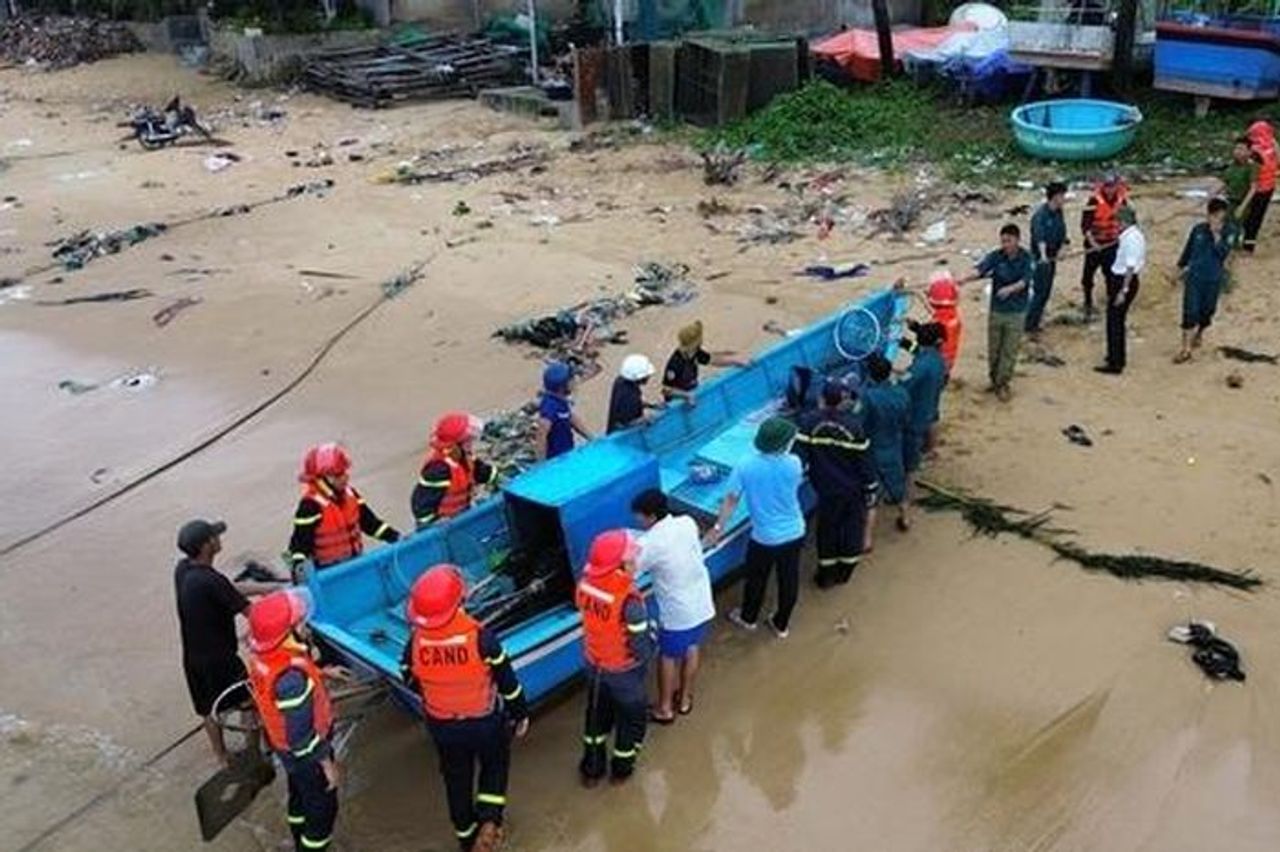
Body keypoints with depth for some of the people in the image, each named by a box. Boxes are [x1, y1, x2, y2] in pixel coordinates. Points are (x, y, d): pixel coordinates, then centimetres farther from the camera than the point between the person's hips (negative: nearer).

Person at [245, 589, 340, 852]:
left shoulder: (261, 648, -18)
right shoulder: (291, 679, -42)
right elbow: (302, 735, -31)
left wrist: (319, 673, 13)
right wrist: (328, 764, -17)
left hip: (281, 739, 8)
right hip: (302, 752, -8)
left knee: (300, 796, 31)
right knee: (322, 808, 16)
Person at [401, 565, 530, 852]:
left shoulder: (416, 642, -22)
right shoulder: (480, 637, -29)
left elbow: (412, 681, -2)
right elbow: (508, 681, -16)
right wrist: (520, 713, 2)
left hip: (442, 725, 2)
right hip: (484, 722, -2)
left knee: (456, 777, 24)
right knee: (495, 764, 27)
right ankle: (489, 818, 9)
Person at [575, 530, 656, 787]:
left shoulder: (585, 583, -19)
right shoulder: (629, 600, -37)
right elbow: (642, 649, -28)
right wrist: (651, 631, -9)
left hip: (594, 663, 5)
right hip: (624, 671, -5)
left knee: (597, 713, 28)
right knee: (632, 716, 24)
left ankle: (592, 768, 45)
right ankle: (621, 769, 43)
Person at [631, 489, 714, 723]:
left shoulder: (650, 543, -25)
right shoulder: (688, 522, -7)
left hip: (677, 612, -6)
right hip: (702, 603, 6)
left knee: (668, 657, 16)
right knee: (692, 648, 25)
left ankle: (665, 708, 32)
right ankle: (685, 698, 43)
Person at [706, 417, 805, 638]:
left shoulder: (745, 468, -18)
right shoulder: (793, 464, -16)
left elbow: (731, 500, -10)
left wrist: (718, 527, 2)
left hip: (764, 537, -1)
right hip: (794, 533, 1)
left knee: (756, 579, 23)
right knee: (789, 580, 21)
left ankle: (748, 618, 46)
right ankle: (781, 624, 39)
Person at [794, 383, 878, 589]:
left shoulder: (809, 422, -15)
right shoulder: (853, 424, -18)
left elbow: (800, 454, -15)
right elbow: (864, 459, -10)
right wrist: (870, 488, 1)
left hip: (827, 488, 1)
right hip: (853, 489, -1)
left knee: (827, 529, 16)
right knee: (852, 528, 19)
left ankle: (826, 575, 24)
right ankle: (845, 571, 31)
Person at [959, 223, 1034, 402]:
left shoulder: (1026, 258, -9)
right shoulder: (996, 256, -8)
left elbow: (1025, 280, -21)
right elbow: (980, 268, -24)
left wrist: (1010, 289, -42)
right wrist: (966, 278, -44)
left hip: (1016, 312, -1)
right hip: (996, 310, 1)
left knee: (1010, 351, 3)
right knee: (994, 349, 11)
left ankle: (1002, 384, 16)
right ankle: (994, 379, 31)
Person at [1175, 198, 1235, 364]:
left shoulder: (1228, 232, -10)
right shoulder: (1198, 229, -6)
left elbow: (1223, 253, -22)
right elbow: (1188, 248, 9)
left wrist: (1217, 234, -30)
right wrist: (1181, 267, 19)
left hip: (1213, 279, 0)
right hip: (1194, 276, 0)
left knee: (1206, 311, 15)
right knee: (1190, 312, -7)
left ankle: (1198, 335, 44)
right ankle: (1186, 349, -3)